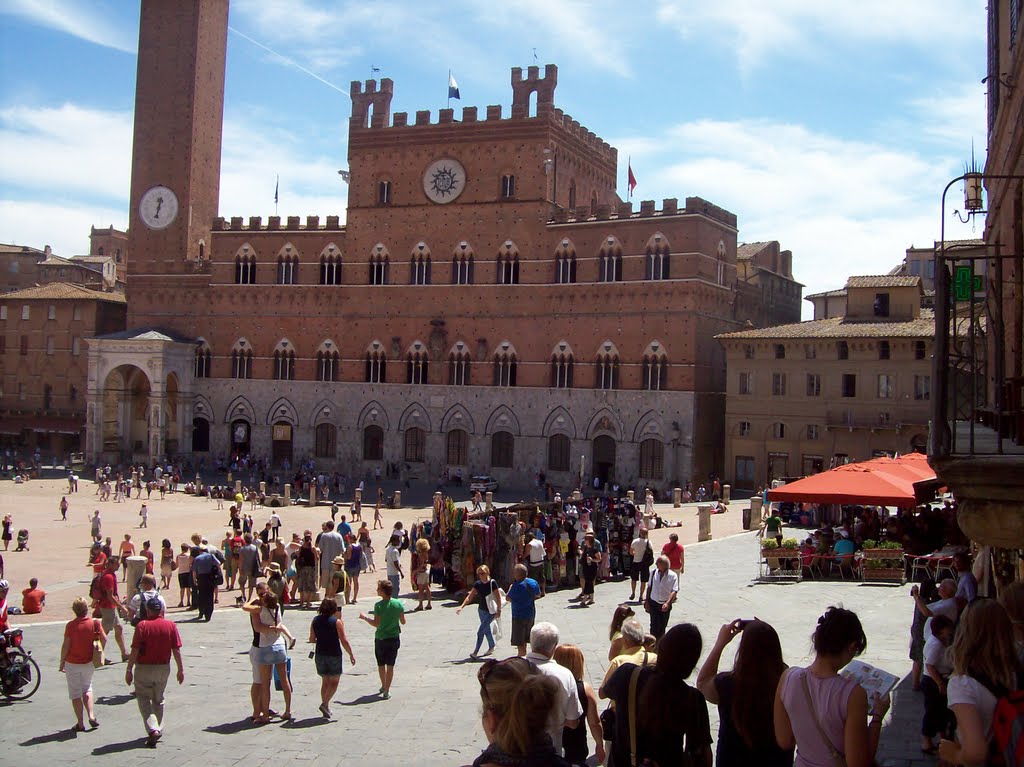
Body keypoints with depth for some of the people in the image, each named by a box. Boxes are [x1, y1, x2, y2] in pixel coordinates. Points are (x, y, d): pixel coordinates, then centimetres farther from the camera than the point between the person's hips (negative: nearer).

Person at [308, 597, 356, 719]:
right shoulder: (337, 622, -12)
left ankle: (326, 709, 17)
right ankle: (325, 704, -10)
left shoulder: (315, 620, 1)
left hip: (320, 654, 5)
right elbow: (344, 641, -12)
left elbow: (312, 639, 7)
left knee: (325, 681, 16)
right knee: (334, 681, 8)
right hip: (334, 654, -5)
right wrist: (351, 655, -2)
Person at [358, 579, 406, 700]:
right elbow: (403, 622, 1)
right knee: (390, 666, 7)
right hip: (394, 638, 2)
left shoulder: (379, 605, -16)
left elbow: (376, 623, -16)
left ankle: (384, 686, 33)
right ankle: (387, 690, 4)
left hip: (381, 638, -2)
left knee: (381, 665, 18)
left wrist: (365, 617, -1)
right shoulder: (398, 604, -5)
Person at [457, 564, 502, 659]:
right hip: (481, 610, 6)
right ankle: (491, 647, 39)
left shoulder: (492, 583, -17)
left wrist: (498, 611, -16)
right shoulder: (478, 584, -2)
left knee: (480, 631, -11)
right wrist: (461, 606, -13)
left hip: (491, 612, -6)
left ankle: (475, 652, -6)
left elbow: (498, 597, -14)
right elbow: (470, 596, -2)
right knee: (486, 630, 20)